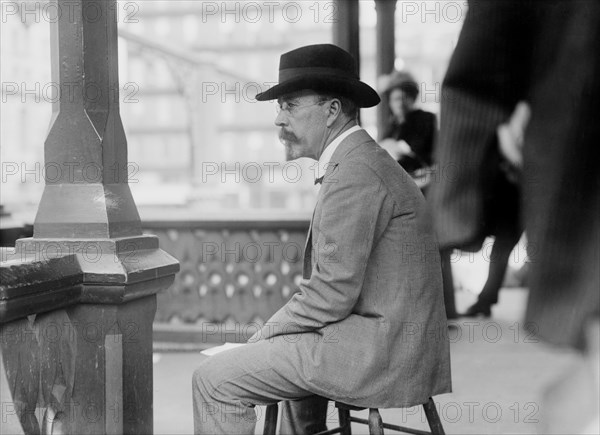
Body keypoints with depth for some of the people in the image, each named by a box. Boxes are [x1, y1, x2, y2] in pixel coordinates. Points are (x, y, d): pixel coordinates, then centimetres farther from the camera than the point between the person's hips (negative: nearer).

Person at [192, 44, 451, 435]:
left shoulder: (354, 173, -17)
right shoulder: (371, 160, 16)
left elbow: (332, 292, -21)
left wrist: (264, 336, -7)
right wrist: (272, 333, 10)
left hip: (376, 355, -11)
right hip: (391, 343, 11)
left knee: (215, 380, -8)